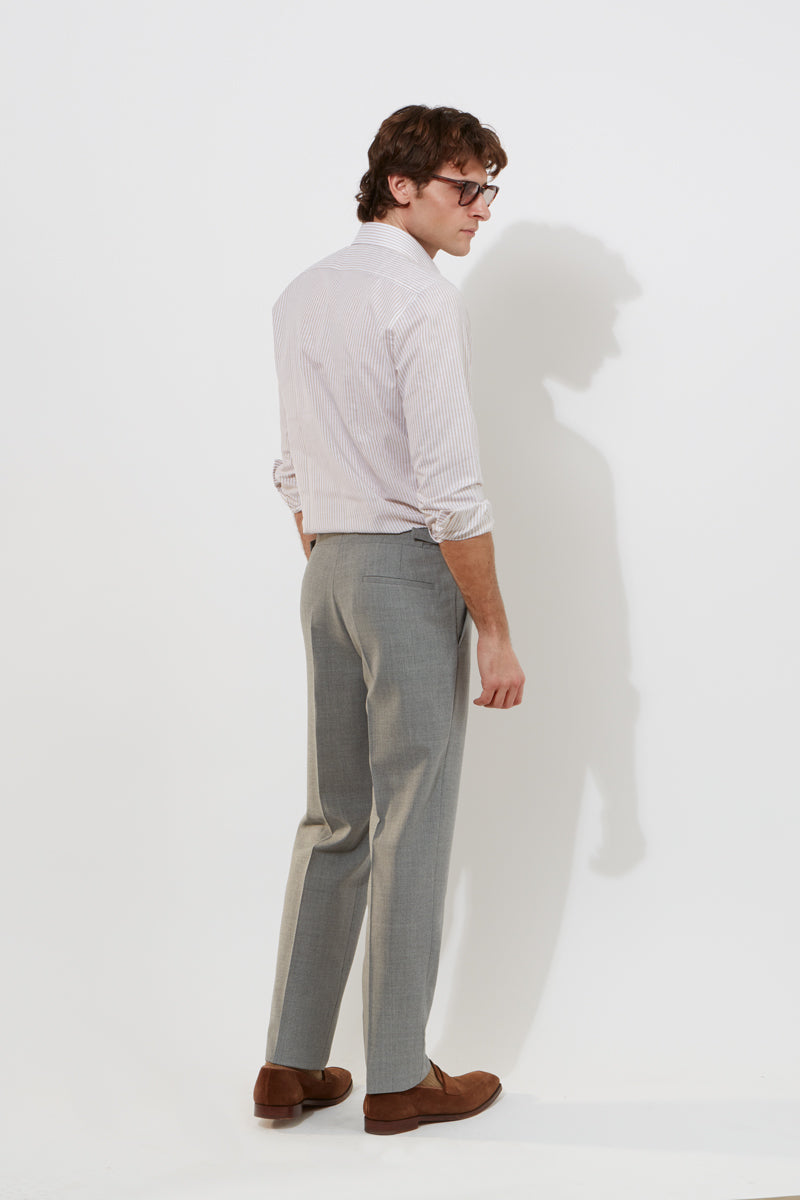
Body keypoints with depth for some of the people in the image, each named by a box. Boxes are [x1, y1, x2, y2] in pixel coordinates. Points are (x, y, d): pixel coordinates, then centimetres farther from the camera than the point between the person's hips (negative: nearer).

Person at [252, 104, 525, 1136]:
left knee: (334, 819, 14)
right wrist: (496, 631, -14)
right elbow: (449, 488, -19)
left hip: (326, 571, 8)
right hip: (412, 568, -8)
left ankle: (291, 1063, 19)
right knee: (411, 827, 1)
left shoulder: (299, 298, 12)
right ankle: (399, 1078, 12)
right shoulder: (423, 299, -14)